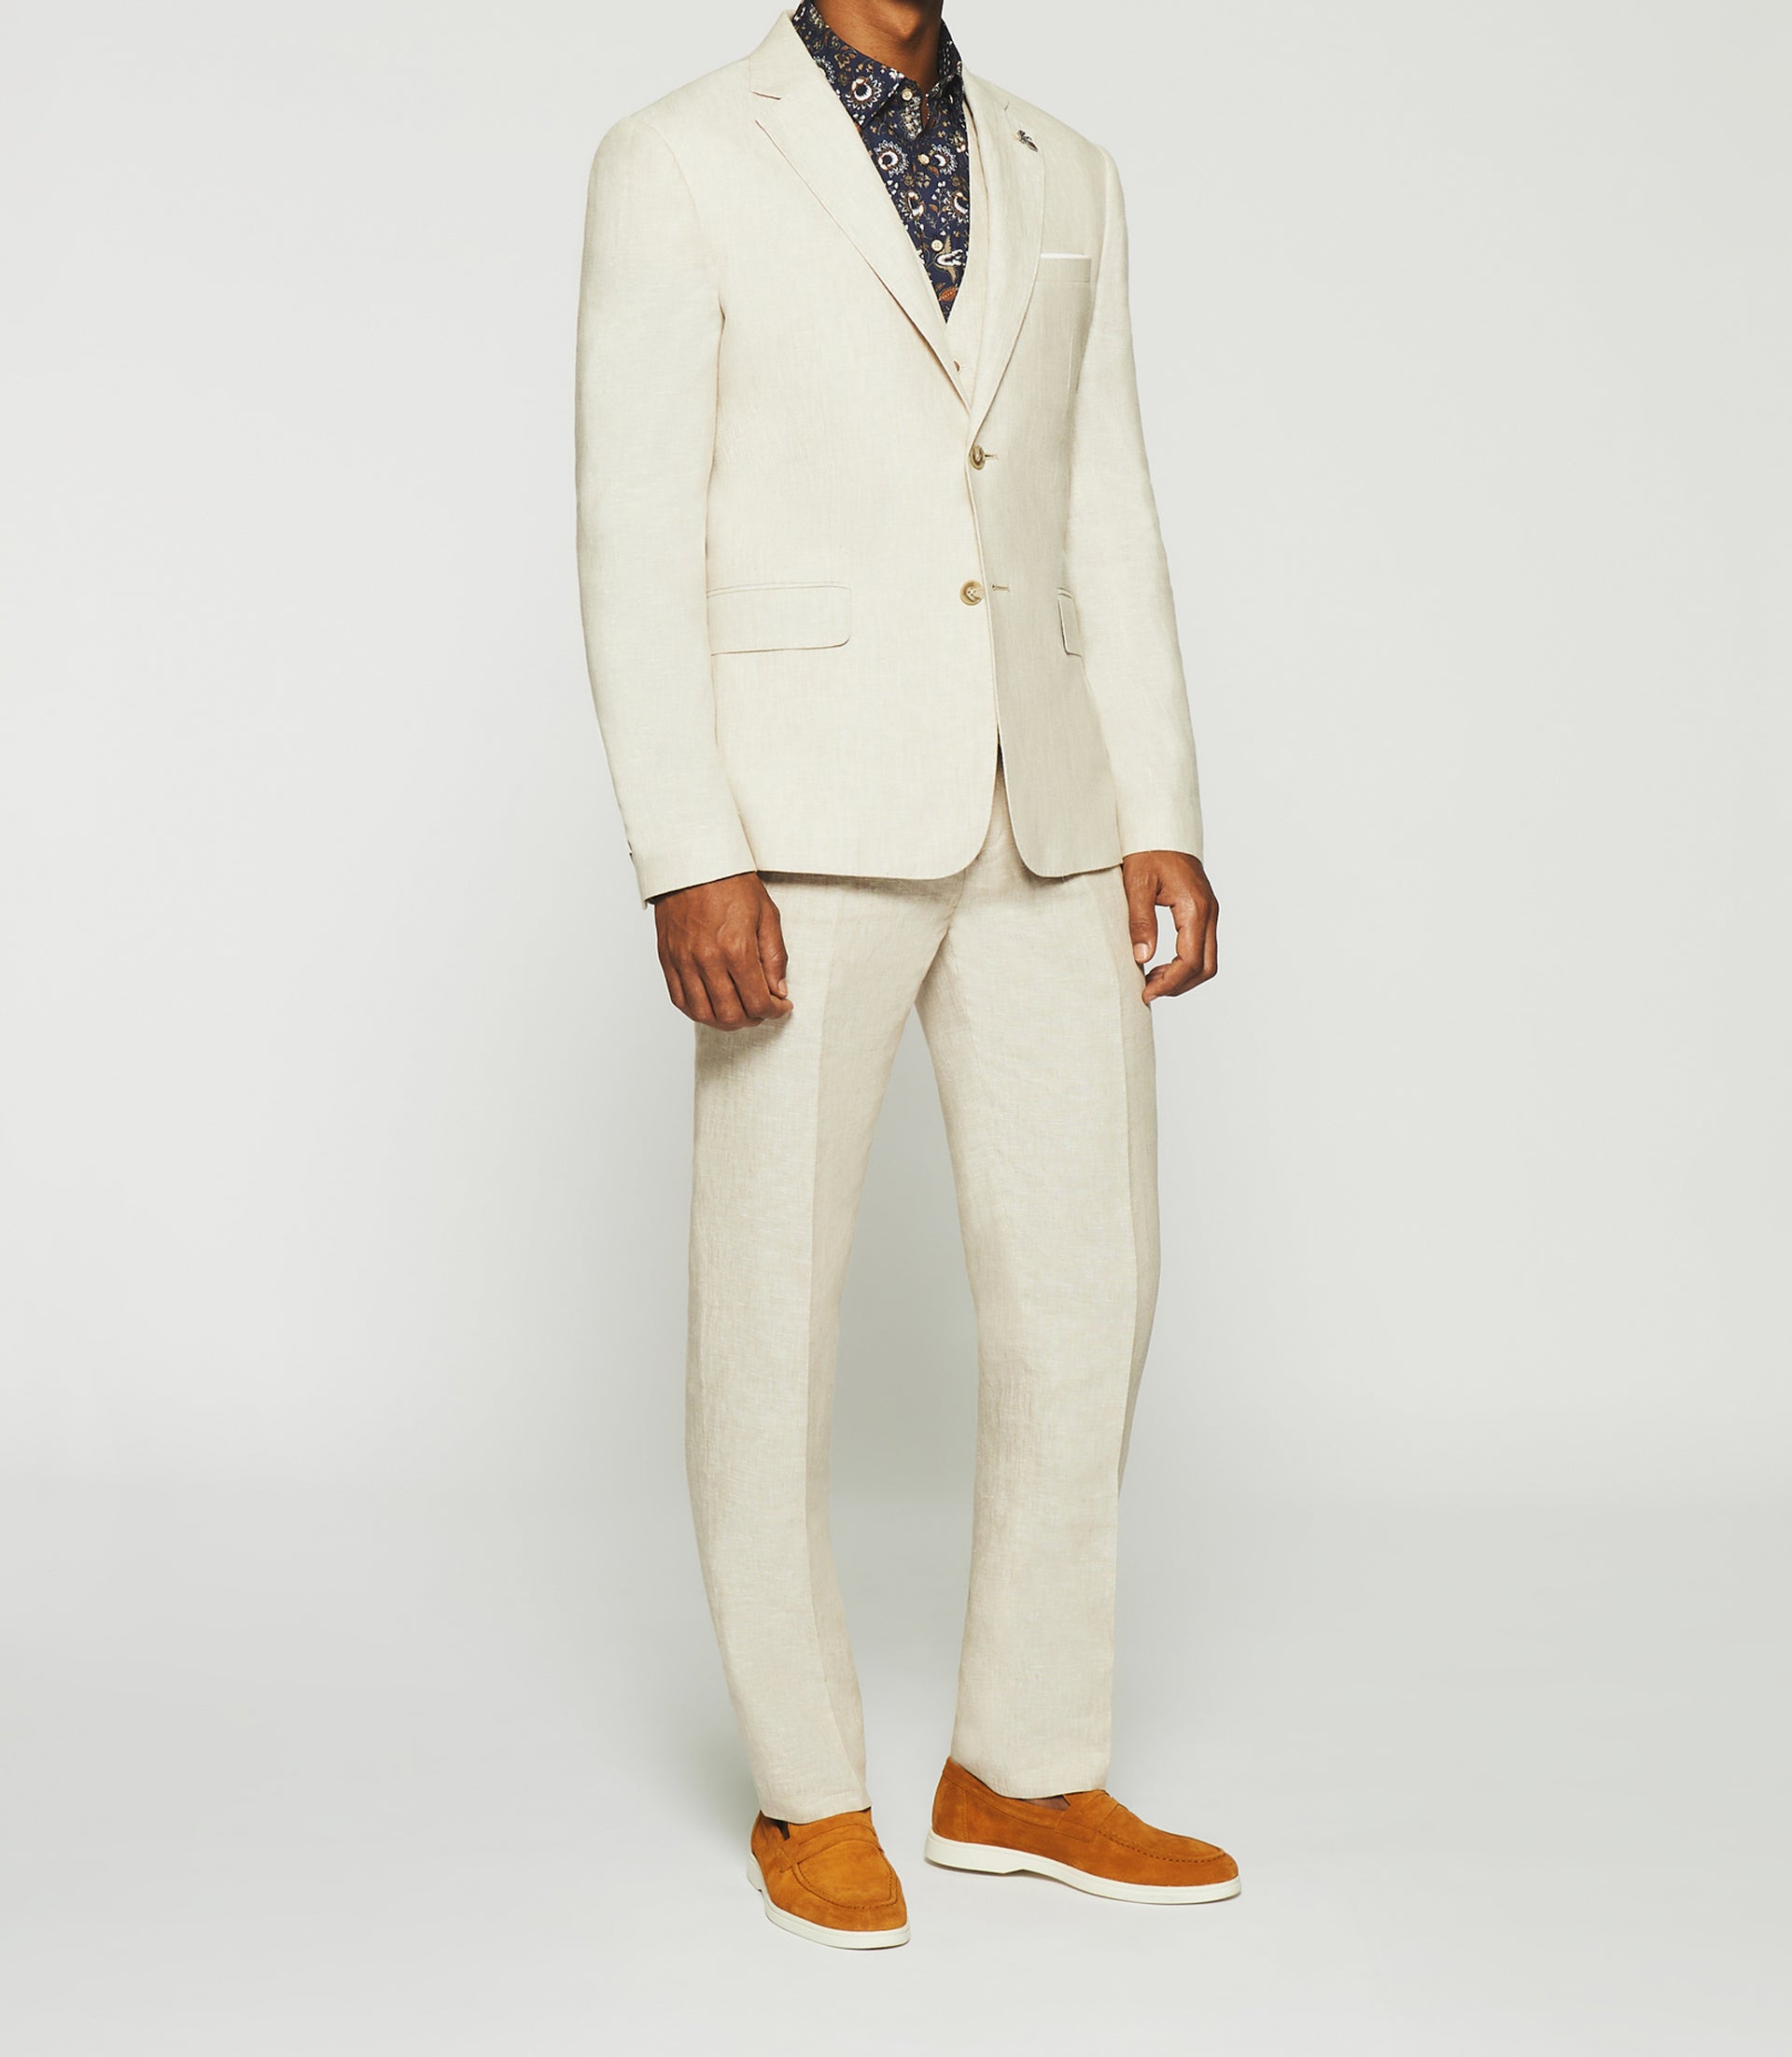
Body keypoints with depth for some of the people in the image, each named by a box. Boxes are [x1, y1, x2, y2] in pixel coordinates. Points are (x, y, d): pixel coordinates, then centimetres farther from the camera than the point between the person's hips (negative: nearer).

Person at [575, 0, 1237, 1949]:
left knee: (1082, 1285, 4)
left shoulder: (1062, 180, 16)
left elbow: (1101, 524, 13)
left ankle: (1023, 1773, 18)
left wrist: (1160, 820, 5)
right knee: (775, 1303, 0)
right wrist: (688, 864, -17)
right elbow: (639, 536, -8)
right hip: (807, 816, -5)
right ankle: (810, 1793, 17)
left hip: (1034, 815, 5)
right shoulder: (677, 163, -1)